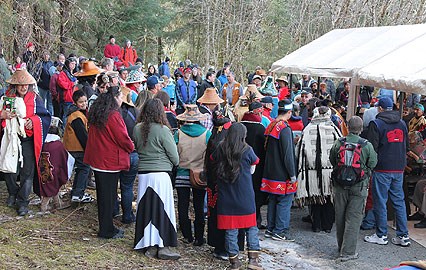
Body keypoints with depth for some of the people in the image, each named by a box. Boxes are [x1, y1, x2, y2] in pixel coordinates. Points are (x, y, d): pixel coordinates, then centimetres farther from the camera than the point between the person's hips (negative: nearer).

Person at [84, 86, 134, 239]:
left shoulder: (96, 113, 8)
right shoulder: (113, 115, -19)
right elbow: (123, 138, -17)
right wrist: (131, 147, 4)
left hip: (97, 160, 9)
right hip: (111, 161, -9)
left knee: (103, 194, 16)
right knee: (109, 196, 1)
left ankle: (105, 227, 26)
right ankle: (107, 231, 9)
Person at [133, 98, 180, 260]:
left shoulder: (137, 129, 2)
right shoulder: (163, 130, -12)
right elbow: (175, 158, -7)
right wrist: (173, 164, 13)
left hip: (142, 173, 5)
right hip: (160, 174, -5)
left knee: (146, 209, 9)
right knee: (161, 209, 1)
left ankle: (149, 246, 16)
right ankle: (163, 246, 4)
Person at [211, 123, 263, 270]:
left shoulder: (220, 149, -3)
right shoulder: (247, 150, -7)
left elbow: (214, 163, 9)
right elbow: (252, 170, 5)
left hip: (225, 195, 2)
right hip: (245, 195, -2)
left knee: (230, 229, 8)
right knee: (251, 226, 10)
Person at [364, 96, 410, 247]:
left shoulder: (376, 124, -9)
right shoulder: (402, 123, 10)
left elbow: (372, 148, -10)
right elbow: (406, 146, 17)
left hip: (382, 169, -5)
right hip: (399, 169, 6)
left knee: (380, 202, 3)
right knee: (399, 201, 10)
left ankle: (381, 235, 8)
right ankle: (403, 236, 10)